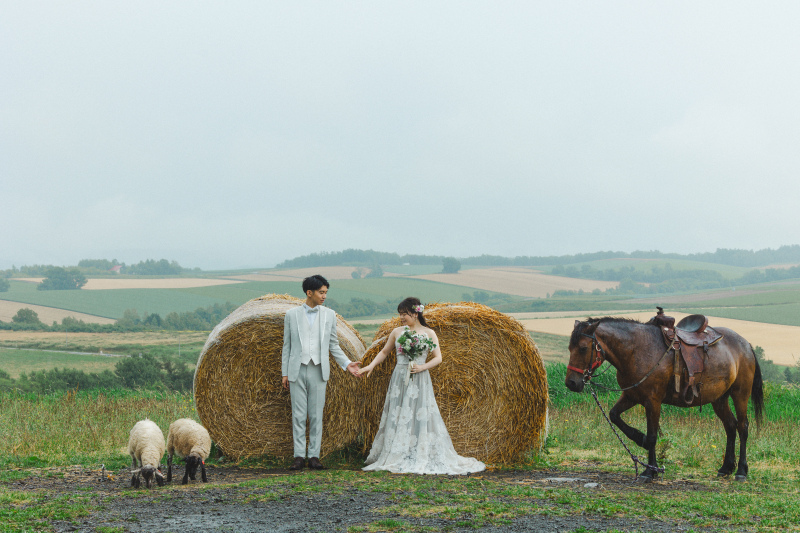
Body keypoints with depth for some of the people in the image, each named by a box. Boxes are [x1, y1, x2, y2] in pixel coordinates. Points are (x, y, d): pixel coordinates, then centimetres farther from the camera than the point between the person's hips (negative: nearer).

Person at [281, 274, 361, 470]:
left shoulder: (329, 315, 6)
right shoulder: (292, 315, 3)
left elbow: (333, 345, 13)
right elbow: (287, 346, 7)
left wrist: (346, 364, 2)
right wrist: (284, 373, 4)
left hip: (318, 372, 1)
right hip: (297, 371, -1)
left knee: (316, 415, 2)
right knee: (298, 415, 0)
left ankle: (314, 455, 7)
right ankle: (299, 456, 4)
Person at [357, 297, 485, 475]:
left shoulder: (429, 333, 3)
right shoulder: (397, 332, 8)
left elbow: (438, 357, 2)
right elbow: (384, 352, 18)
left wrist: (423, 367, -13)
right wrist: (371, 366, 6)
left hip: (420, 380, -2)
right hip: (400, 379, 2)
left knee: (421, 417, -6)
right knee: (397, 417, -1)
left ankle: (422, 457, -1)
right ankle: (396, 456, 6)